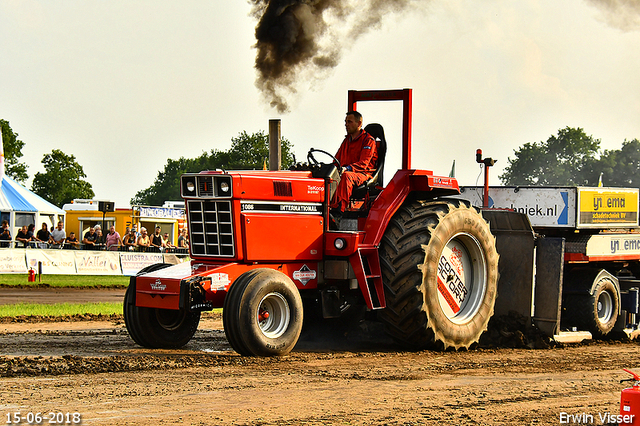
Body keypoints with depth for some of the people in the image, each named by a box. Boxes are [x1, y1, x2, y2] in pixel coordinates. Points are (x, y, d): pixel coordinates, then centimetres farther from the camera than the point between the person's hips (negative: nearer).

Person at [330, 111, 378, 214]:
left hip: (363, 174, -7)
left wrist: (347, 168, -30)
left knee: (346, 176, -40)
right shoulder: (347, 140, 21)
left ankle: (338, 209, -52)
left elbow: (363, 164, -14)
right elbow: (337, 160, 22)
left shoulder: (368, 140, -3)